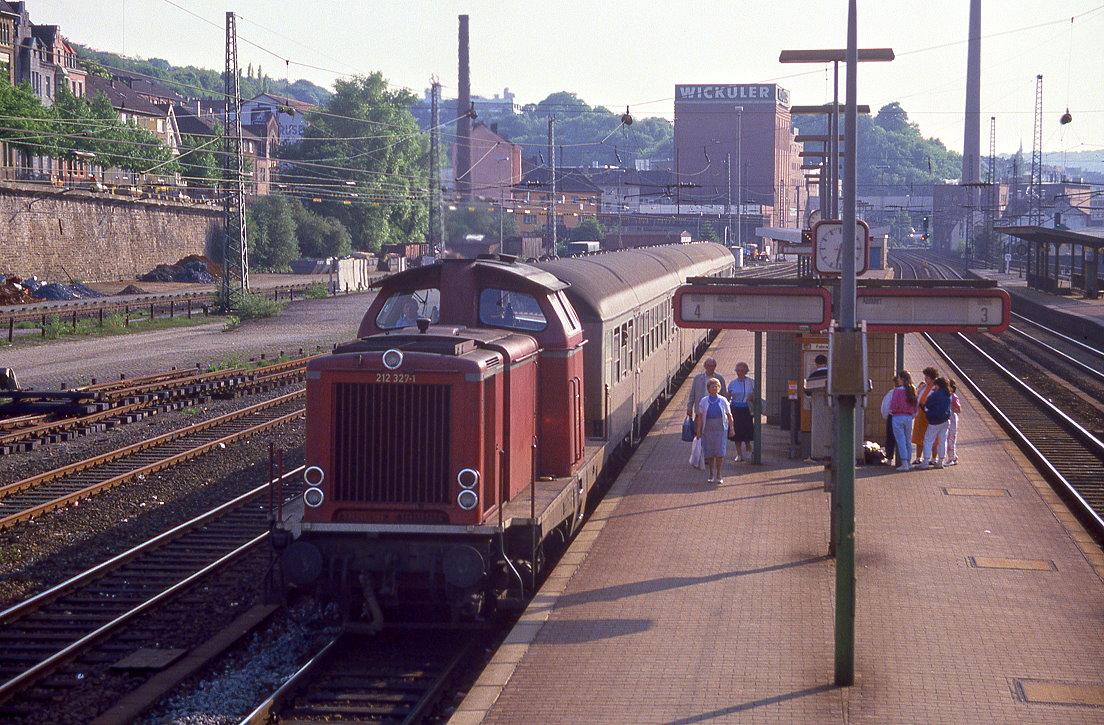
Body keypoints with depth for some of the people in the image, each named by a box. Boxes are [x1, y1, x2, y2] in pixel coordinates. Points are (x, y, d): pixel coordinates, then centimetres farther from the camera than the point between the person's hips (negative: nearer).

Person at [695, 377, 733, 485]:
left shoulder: (723, 400, 5)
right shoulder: (703, 401, 4)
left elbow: (729, 415, 10)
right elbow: (700, 416, 5)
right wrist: (698, 430, 0)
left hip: (721, 429, -1)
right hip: (708, 430, 1)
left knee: (720, 452, -8)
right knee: (709, 453, 3)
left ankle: (718, 475, 2)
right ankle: (711, 474, 17)